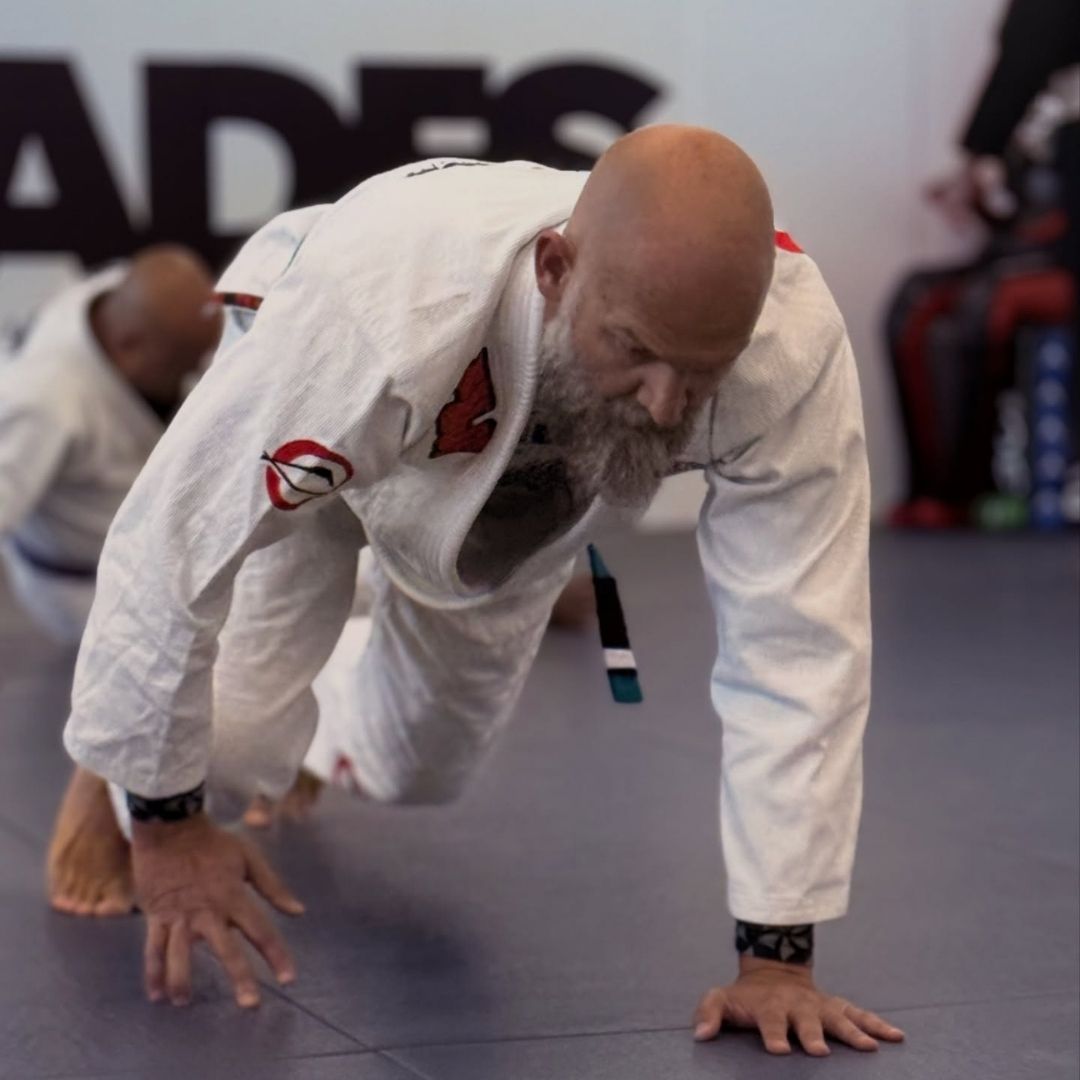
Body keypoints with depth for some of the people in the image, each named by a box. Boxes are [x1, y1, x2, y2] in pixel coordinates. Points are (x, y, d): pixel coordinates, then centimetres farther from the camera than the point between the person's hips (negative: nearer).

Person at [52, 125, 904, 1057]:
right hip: (317, 438, -3)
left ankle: (331, 751, 53)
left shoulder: (792, 348, -42)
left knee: (419, 770, 16)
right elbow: (176, 540, -38)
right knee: (221, 747, -16)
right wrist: (165, 821, -24)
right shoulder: (382, 298, -49)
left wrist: (777, 954, -33)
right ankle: (119, 758, 22)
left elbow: (799, 646, -35)